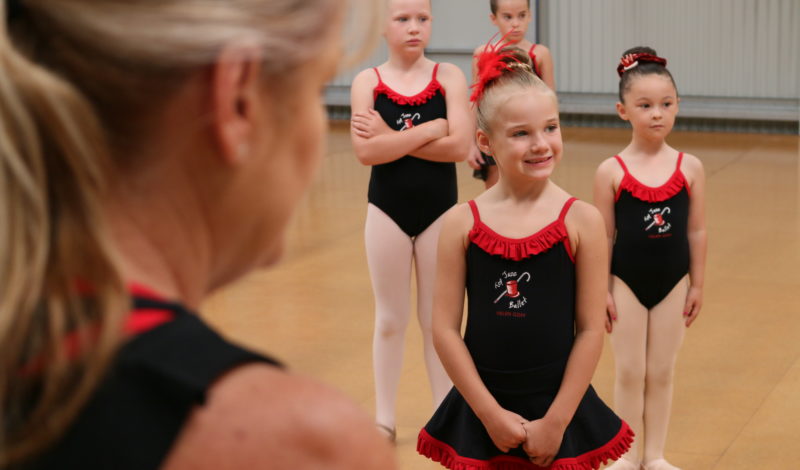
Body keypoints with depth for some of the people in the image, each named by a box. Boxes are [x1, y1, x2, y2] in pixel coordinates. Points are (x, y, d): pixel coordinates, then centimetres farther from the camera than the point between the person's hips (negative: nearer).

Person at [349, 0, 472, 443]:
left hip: (440, 209, 0)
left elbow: (459, 146, -18)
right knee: (389, 320, 13)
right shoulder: (367, 81, -5)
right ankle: (384, 418, 24)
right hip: (387, 210, 0)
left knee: (438, 320, 11)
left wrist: (393, 138, -18)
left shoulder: (449, 76, -6)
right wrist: (430, 130, -19)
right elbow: (366, 151, -18)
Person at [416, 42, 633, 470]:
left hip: (559, 404, -1)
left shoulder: (581, 221, -7)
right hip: (482, 407, 1)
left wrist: (556, 421, -7)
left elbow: (591, 329, -6)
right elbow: (445, 329, -4)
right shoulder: (461, 223, -5)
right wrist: (490, 413, -7)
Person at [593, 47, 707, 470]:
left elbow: (696, 232, 1)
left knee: (661, 373, 12)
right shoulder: (611, 171, -11)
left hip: (673, 282, 2)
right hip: (626, 282, -1)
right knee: (629, 374, 9)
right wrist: (601, 291, -5)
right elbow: (604, 236, -6)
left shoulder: (690, 168, -6)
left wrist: (697, 285, 3)